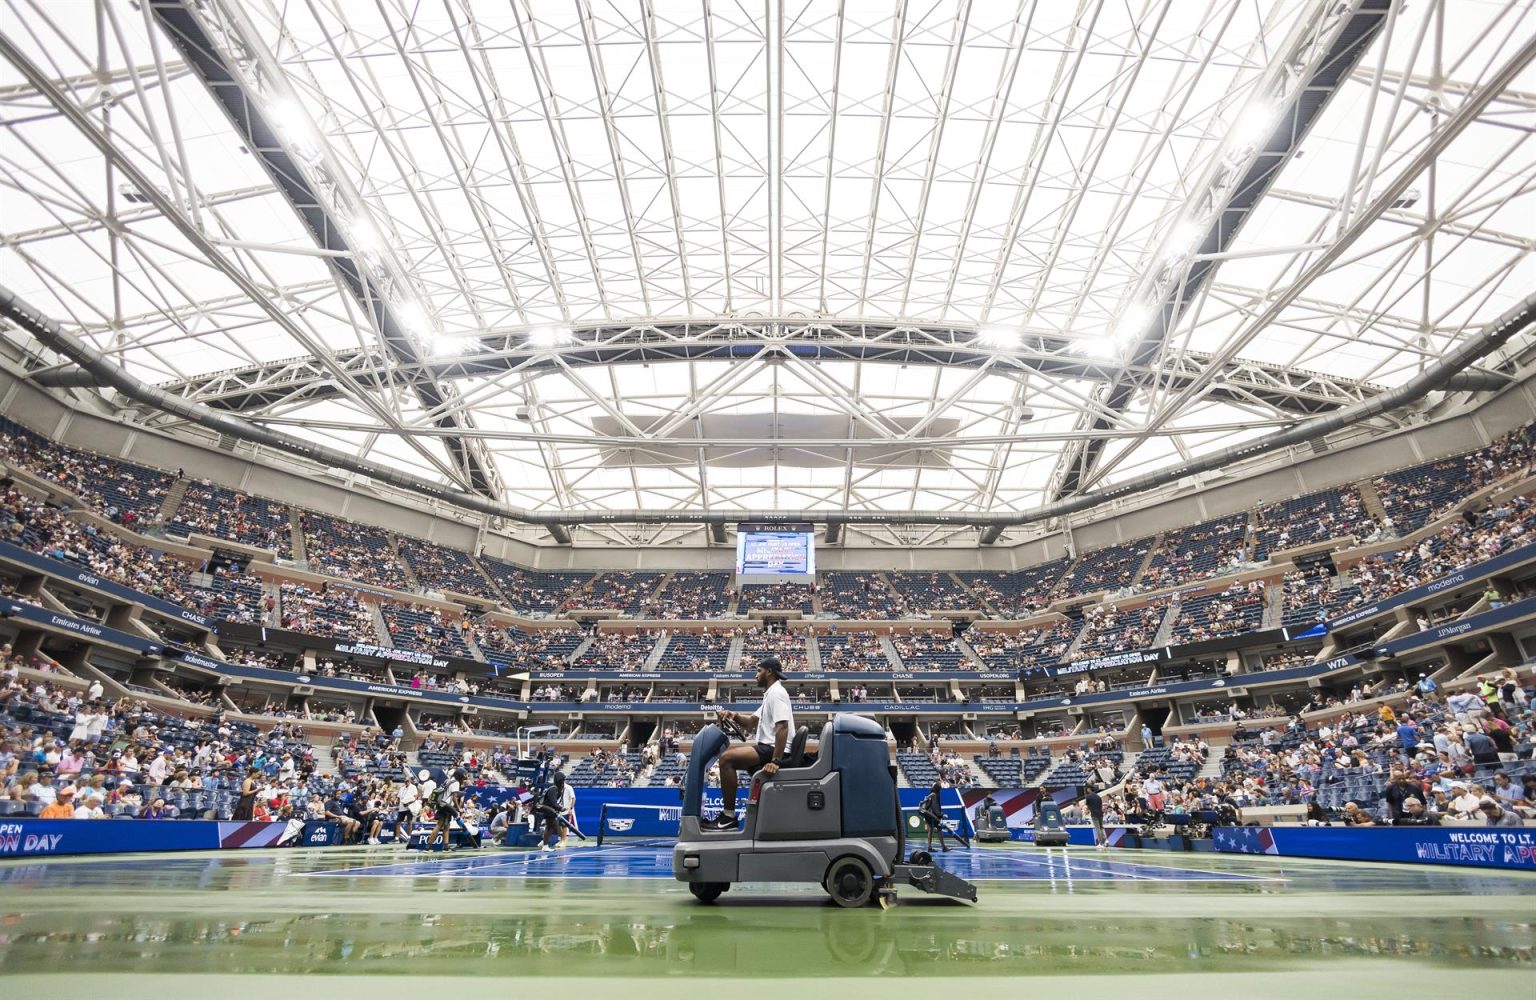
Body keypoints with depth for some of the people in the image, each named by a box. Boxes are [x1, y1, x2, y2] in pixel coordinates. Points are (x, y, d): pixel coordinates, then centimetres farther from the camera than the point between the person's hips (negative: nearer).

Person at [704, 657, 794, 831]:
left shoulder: (776, 693, -13)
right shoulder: (770, 694, 20)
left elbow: (782, 728, -24)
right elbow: (751, 721, 22)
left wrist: (776, 761, -30)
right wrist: (734, 716, 2)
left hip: (775, 750, -11)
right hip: (768, 747, 11)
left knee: (727, 758, -21)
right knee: (728, 755, 15)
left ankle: (729, 817, -16)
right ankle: (726, 812, 13)